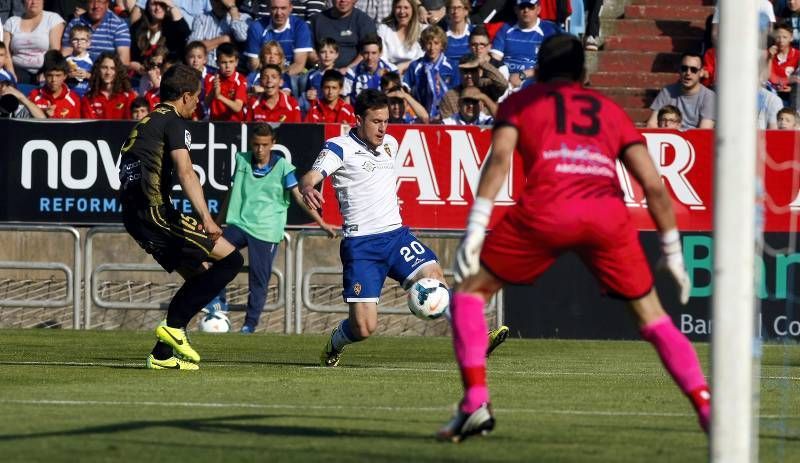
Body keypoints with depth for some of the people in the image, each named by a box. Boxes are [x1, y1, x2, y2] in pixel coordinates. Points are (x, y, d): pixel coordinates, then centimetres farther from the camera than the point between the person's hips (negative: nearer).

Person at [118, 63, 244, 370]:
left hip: (133, 214, 10)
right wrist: (206, 218, -27)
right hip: (155, 210, -10)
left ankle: (162, 354, 11)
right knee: (231, 259, -8)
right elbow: (185, 173, -18)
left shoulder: (145, 123, 23)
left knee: (199, 276, 16)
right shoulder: (173, 122, -5)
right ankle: (174, 325, -12)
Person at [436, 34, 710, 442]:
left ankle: (475, 404, 2)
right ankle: (708, 407, 3)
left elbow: (500, 157, 3)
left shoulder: (521, 102, 24)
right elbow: (654, 185, 20)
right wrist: (673, 254, 25)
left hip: (546, 210, -2)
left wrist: (475, 228, -4)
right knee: (652, 316, 16)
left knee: (470, 290, 15)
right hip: (609, 213, 2)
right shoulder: (610, 110, 29)